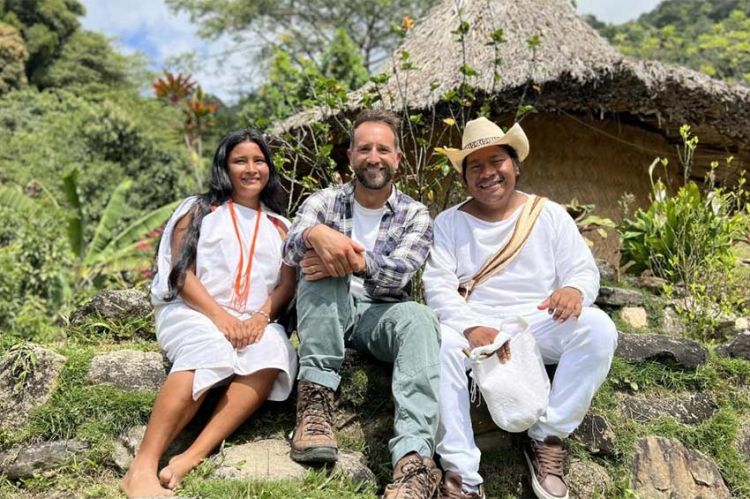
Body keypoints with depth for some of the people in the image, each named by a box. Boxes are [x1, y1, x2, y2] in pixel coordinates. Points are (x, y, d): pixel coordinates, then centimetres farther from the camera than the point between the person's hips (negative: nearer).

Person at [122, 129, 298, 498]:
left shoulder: (278, 227, 21)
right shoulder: (198, 210, 12)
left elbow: (287, 284, 8)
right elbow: (182, 273, 0)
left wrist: (262, 316, -13)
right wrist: (219, 315, -16)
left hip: (253, 323, 3)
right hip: (192, 312, -2)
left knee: (273, 352, -32)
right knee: (210, 351, -37)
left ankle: (192, 457, -38)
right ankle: (142, 468, -36)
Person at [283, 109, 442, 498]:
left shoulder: (415, 214, 4)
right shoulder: (325, 200, 5)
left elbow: (398, 273, -14)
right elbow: (291, 250, -15)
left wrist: (351, 259, -33)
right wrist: (316, 235, -39)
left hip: (381, 316, 0)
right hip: (327, 315, 1)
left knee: (417, 317, -34)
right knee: (322, 268, -30)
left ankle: (414, 458, -50)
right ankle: (316, 398, -33)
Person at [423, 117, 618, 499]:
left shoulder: (549, 214, 9)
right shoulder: (448, 222, 5)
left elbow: (584, 270, 4)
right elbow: (437, 285, -6)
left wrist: (574, 289, -24)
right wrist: (471, 327, -26)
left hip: (540, 323, 2)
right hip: (474, 326, -1)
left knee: (598, 328, -27)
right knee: (439, 341, -34)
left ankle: (547, 437, -13)